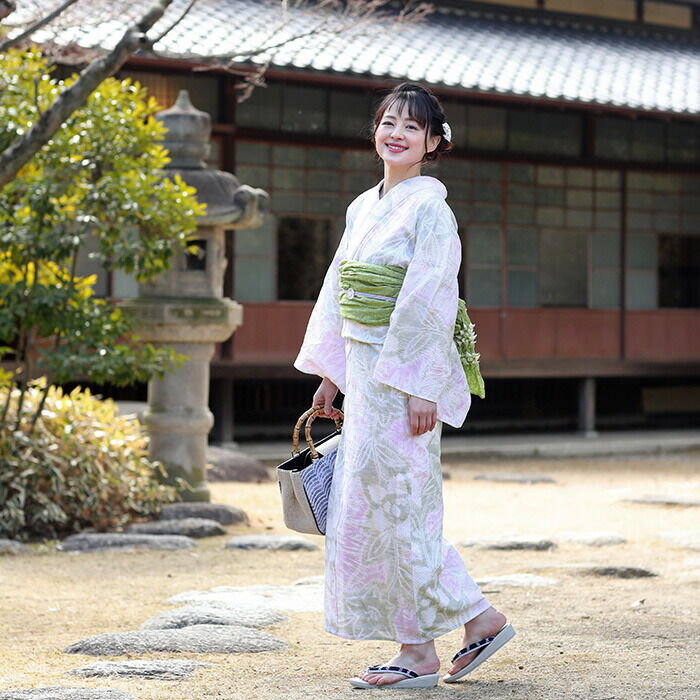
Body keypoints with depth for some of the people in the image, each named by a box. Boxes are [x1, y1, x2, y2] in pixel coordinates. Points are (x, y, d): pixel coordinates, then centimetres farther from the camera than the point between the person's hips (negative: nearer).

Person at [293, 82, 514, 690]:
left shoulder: (429, 208, -10)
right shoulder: (363, 207, 14)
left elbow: (432, 303, -16)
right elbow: (338, 294, 18)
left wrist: (422, 388, -20)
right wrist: (330, 374, 16)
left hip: (405, 372, -9)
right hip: (364, 369, 9)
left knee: (398, 504, -5)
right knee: (368, 506, 8)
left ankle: (419, 653, 5)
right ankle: (479, 620, 14)